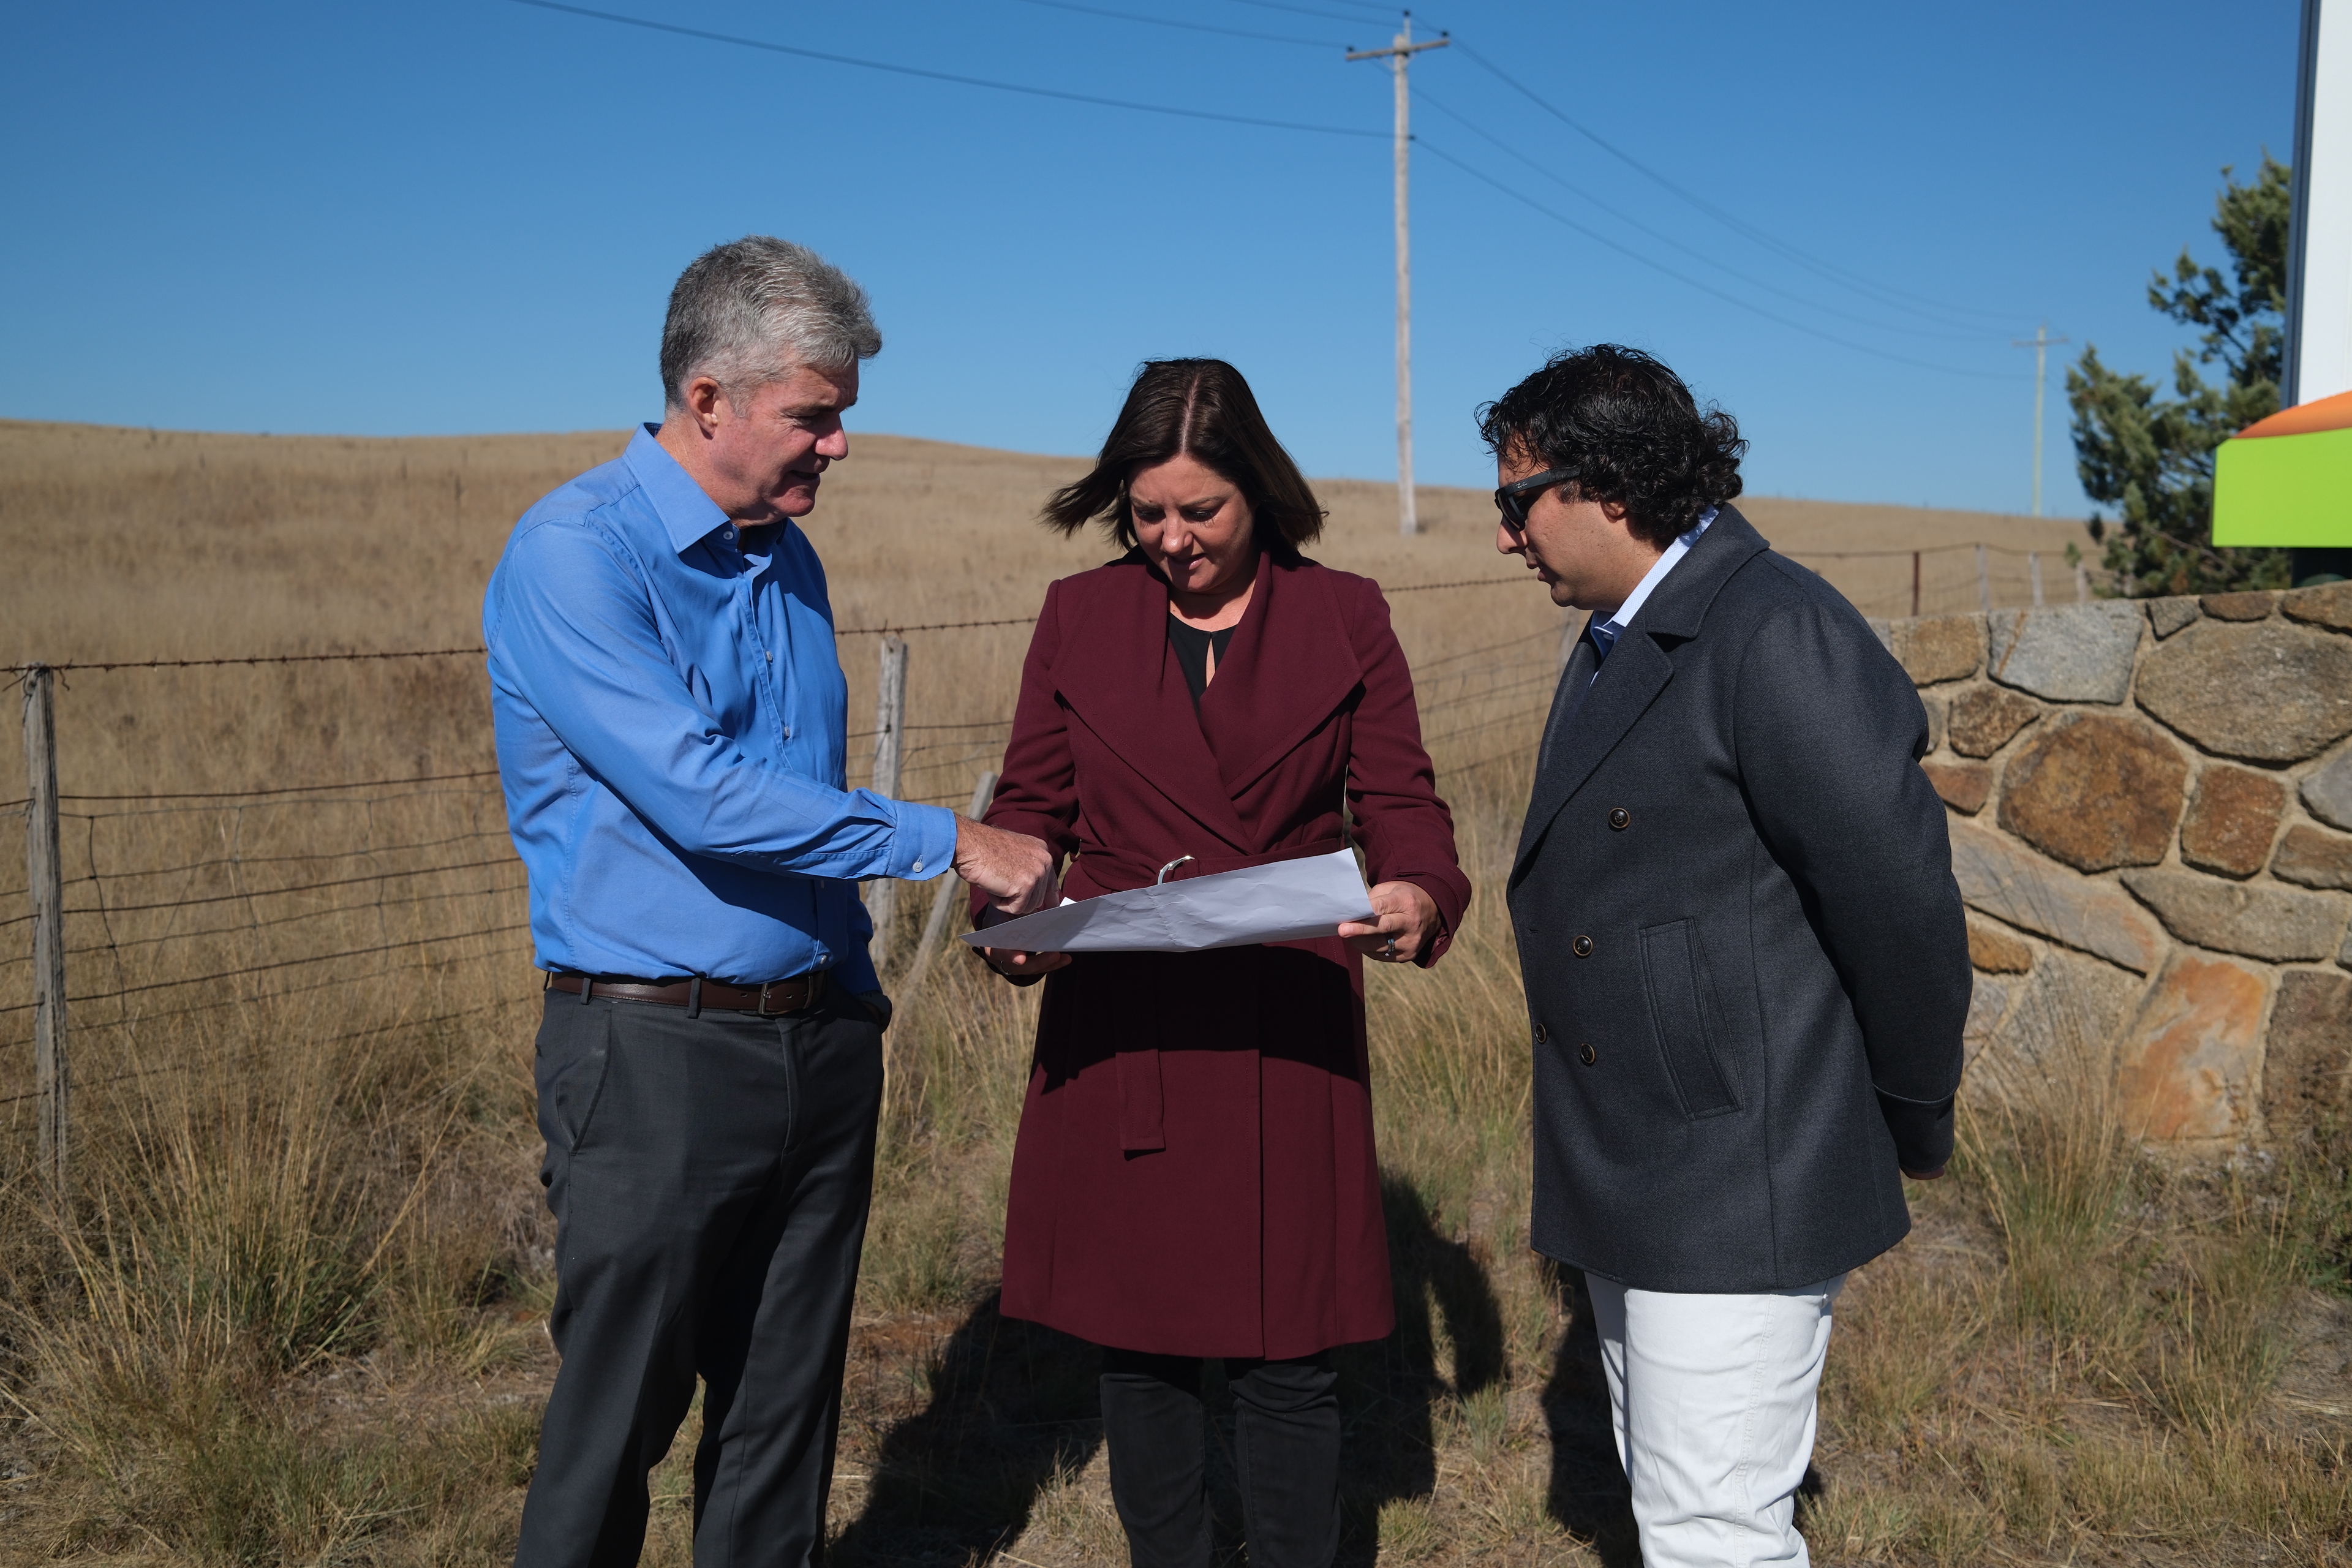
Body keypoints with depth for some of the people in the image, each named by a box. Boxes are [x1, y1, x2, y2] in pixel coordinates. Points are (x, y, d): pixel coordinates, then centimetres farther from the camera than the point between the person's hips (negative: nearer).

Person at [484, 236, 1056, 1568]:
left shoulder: (789, 559, 11)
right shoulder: (576, 554, -13)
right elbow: (699, 797, -23)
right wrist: (949, 842, -20)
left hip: (821, 1041, 7)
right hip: (657, 1050, -7)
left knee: (788, 1414, 14)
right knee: (617, 1421, 4)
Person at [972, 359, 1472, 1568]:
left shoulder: (1345, 618, 4)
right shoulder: (1079, 616, 7)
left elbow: (1401, 803, 2)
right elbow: (1032, 807, 8)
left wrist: (1417, 894, -20)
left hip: (1287, 1033, -1)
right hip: (1117, 1031, 1)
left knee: (1286, 1357, 4)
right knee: (1137, 1344, 10)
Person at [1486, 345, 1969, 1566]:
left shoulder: (1779, 635, -19)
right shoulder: (1619, 643, 13)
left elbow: (1899, 899, -19)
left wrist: (1913, 1124, -7)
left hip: (1736, 1187, -10)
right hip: (1632, 1184, 10)